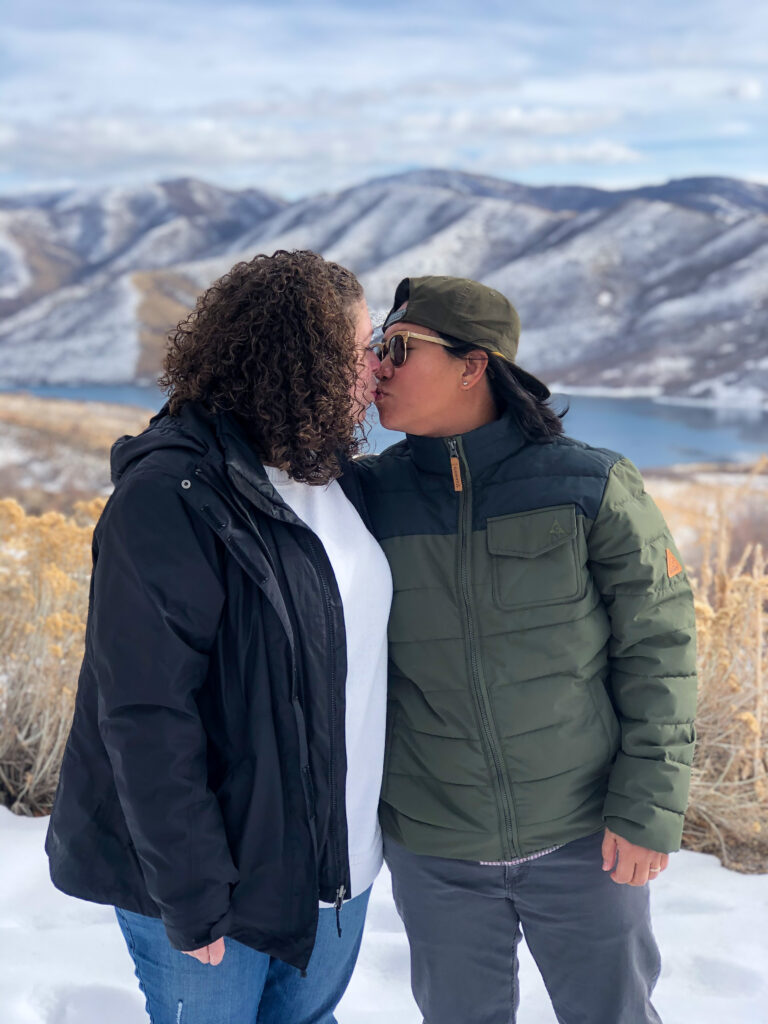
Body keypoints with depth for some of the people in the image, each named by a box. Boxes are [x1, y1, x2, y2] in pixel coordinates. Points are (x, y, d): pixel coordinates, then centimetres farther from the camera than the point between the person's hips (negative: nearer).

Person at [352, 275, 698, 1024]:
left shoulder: (592, 489, -10)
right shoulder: (367, 496, -5)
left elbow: (658, 648, -6)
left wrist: (650, 808, -8)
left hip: (585, 839, -1)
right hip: (433, 849, 2)